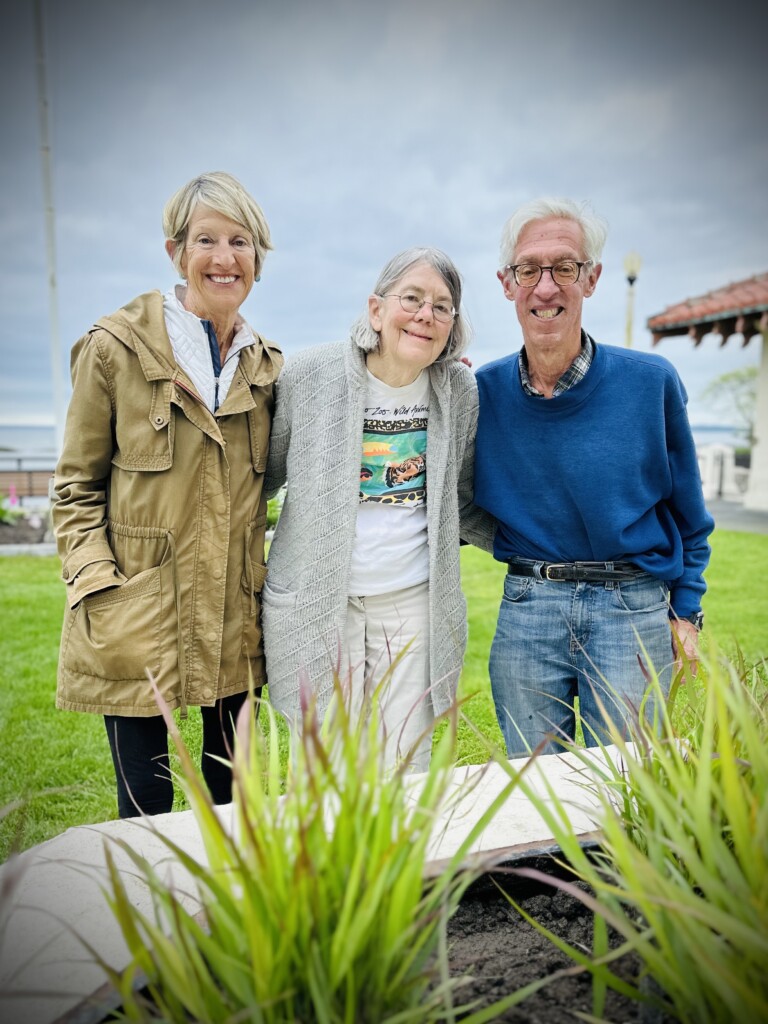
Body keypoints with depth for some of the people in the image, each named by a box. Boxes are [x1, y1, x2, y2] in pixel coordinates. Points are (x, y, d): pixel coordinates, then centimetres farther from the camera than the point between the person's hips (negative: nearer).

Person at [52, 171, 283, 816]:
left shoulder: (267, 364, 8)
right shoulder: (116, 348, -4)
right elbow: (77, 486, 1)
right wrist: (97, 584, -10)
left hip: (234, 621, 4)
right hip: (136, 622, -3)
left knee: (232, 796, 16)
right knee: (146, 811, 5)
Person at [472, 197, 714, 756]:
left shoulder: (652, 381, -4)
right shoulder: (482, 391, -2)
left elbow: (688, 512, 7)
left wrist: (686, 613, 7)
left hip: (634, 609, -1)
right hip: (526, 609, 2)